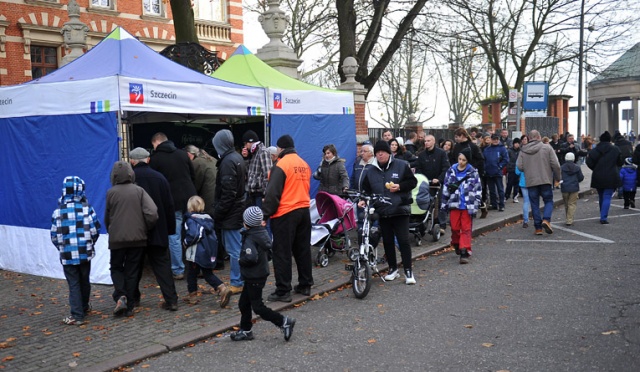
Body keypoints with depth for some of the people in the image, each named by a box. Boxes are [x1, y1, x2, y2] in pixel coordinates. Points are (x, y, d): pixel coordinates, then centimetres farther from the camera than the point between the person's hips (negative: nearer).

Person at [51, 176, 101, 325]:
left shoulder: (58, 211, -6)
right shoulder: (87, 208, -7)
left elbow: (54, 236, -1)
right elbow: (95, 231, -5)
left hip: (67, 255, -1)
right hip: (85, 252, 1)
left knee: (73, 284, 4)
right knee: (84, 281, 19)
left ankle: (77, 315, 0)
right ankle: (84, 307, 37)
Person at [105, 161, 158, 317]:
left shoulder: (111, 192, -3)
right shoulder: (139, 190, -2)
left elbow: (107, 218, 5)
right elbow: (152, 213, -12)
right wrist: (146, 229, 4)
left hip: (117, 238, -1)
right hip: (138, 238, 1)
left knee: (116, 268, 16)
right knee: (132, 271, 10)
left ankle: (120, 296, -7)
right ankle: (129, 306, 11)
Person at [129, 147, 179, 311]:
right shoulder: (159, 177, 1)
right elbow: (169, 206, 3)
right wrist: (171, 228, 10)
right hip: (158, 231, 2)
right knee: (162, 265, 3)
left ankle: (133, 298, 22)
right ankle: (171, 300, -2)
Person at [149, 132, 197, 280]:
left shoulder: (155, 159, -4)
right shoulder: (182, 154, 8)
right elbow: (193, 175, 12)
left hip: (172, 202, -4)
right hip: (189, 199, 5)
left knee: (174, 237, 2)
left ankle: (178, 270, 5)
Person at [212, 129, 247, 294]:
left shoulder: (227, 162, -17)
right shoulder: (237, 157, 12)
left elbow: (227, 193, -22)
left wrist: (217, 212, -14)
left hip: (230, 212, -10)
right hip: (238, 209, 10)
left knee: (234, 249, -3)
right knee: (236, 247, 16)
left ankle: (237, 283, 3)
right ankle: (240, 279, 24)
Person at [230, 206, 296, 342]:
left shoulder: (250, 239, -22)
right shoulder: (262, 233, 4)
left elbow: (251, 257, -35)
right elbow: (269, 253, 13)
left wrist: (241, 261, -17)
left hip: (254, 278, -9)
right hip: (261, 273, 9)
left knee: (257, 306, -1)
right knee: (244, 303, 18)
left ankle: (284, 322, 2)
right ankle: (245, 330, 27)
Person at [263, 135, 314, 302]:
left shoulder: (281, 165, -14)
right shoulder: (304, 164, 9)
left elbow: (273, 193, -16)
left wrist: (265, 213, -12)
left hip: (285, 214, -7)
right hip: (304, 211, 7)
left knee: (282, 252, -1)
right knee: (303, 249, 15)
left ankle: (283, 291, 2)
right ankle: (305, 285, 24)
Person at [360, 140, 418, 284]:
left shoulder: (401, 165, -3)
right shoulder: (371, 170, 7)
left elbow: (413, 181, 0)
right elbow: (367, 189, 11)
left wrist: (400, 187, -16)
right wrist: (364, 200, -8)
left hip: (400, 210, -4)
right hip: (382, 212, 4)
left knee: (403, 240, -4)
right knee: (387, 241, 11)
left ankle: (408, 271, 3)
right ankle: (393, 268, 24)